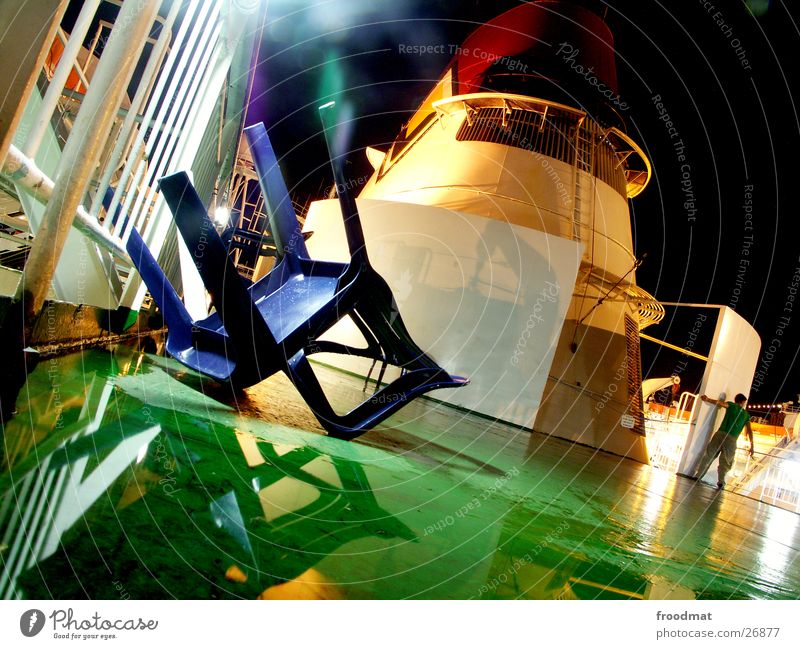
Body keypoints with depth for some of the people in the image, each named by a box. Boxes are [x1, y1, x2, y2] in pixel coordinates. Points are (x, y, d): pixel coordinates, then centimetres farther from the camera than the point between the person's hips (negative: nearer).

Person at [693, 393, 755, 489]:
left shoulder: (731, 405, 13)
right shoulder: (746, 414, 17)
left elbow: (720, 402, -7)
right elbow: (749, 431, 12)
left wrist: (707, 399, -11)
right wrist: (751, 446, 13)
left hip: (721, 434, 0)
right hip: (732, 439, 0)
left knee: (708, 456, 6)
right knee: (725, 462, 9)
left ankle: (698, 475, 2)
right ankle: (720, 481, -6)